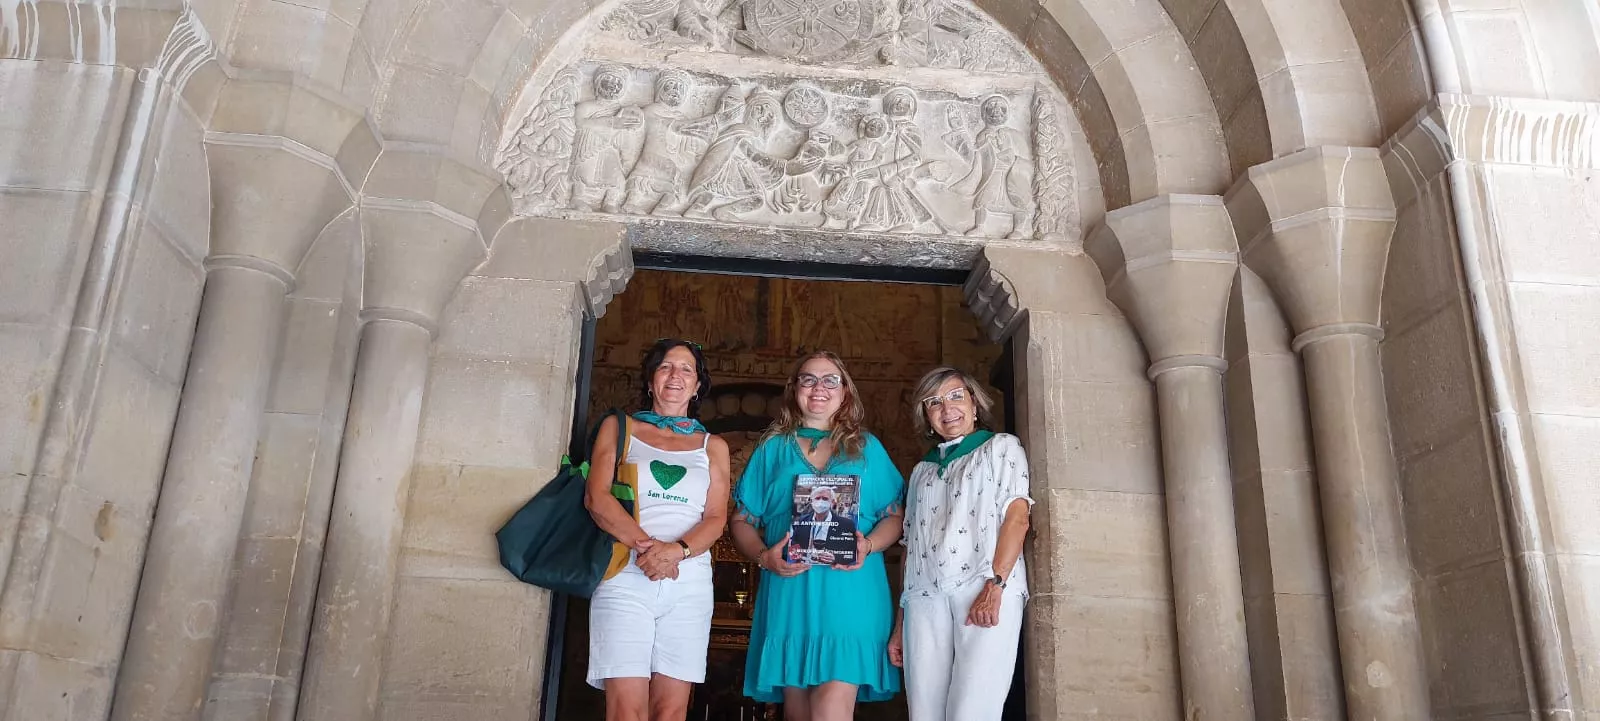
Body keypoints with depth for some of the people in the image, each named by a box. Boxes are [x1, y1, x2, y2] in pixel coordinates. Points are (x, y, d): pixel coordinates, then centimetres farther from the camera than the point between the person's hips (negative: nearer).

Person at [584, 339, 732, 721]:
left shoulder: (713, 446, 17)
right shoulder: (618, 428, 13)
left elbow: (717, 517, 6)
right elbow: (596, 496, 0)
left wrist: (676, 550, -15)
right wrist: (645, 545, -15)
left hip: (689, 582, 2)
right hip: (625, 576, -2)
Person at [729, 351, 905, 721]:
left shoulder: (867, 448, 13)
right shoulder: (773, 448, 14)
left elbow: (895, 517, 10)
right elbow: (742, 521, 12)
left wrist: (868, 546, -10)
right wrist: (764, 557, -8)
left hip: (850, 594, -1)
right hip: (788, 595, 1)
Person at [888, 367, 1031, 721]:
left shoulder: (1001, 446, 13)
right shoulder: (922, 470, 25)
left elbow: (1017, 516, -1)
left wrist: (995, 586, -14)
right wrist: (900, 623, 15)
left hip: (986, 590, -4)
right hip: (925, 597, 4)